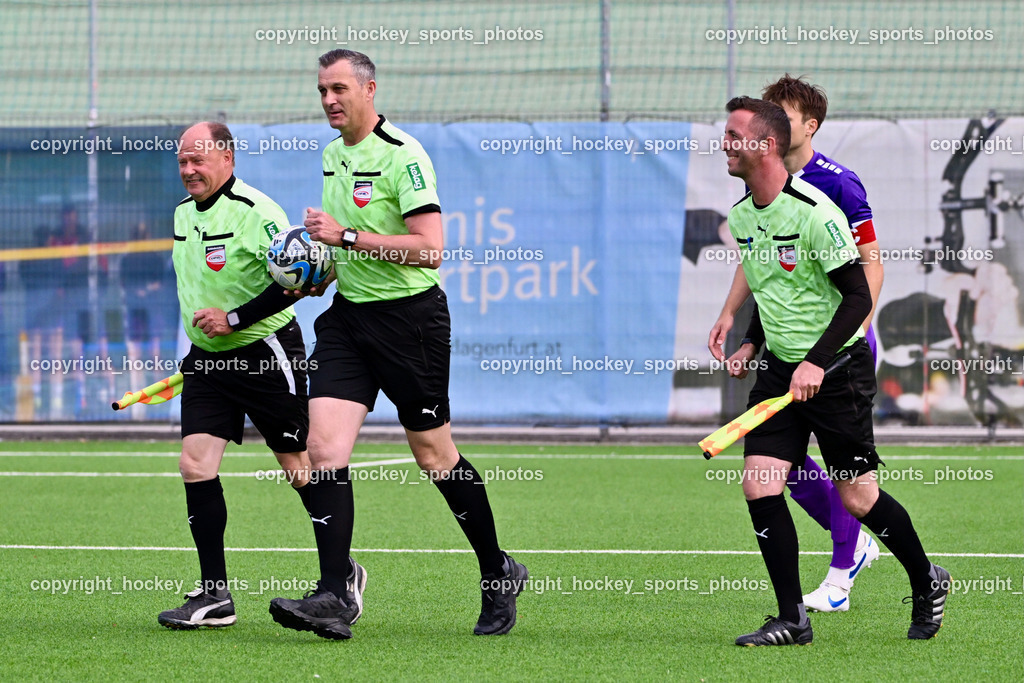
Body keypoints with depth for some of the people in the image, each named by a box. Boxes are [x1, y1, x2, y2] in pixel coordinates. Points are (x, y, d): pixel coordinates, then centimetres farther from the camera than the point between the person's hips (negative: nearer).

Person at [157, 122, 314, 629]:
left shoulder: (255, 211, -17)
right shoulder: (184, 212, 9)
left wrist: (235, 319, -22)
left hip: (265, 353, -7)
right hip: (206, 359, 7)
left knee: (298, 466, 2)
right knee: (195, 464, -7)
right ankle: (214, 596, -5)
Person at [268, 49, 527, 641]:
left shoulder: (402, 155, -14)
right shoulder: (333, 155, 12)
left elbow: (428, 247, -23)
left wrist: (346, 236, -23)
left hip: (410, 316, -7)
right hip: (349, 315, 7)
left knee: (435, 454, 4)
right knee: (323, 447, -10)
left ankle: (499, 574, 24)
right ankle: (337, 597, -14)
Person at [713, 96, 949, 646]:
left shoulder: (814, 211, -19)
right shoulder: (741, 216, 6)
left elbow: (858, 297, -17)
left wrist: (816, 362, -24)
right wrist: (752, 343, 12)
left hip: (837, 368, -7)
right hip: (780, 368, 7)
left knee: (857, 498, -2)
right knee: (759, 486, -7)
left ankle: (926, 581, 24)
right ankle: (792, 620, -1)